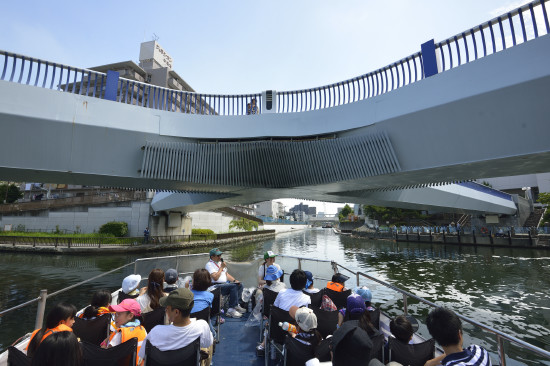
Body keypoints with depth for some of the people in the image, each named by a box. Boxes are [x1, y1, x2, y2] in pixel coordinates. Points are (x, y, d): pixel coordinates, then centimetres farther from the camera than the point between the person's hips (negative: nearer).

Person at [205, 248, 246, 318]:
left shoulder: (220, 262, 20)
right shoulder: (209, 265, -9)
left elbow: (226, 274, 23)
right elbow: (215, 278, -21)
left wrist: (234, 280, 7)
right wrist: (221, 267, -14)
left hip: (225, 283, 9)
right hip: (216, 286, -9)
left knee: (239, 285, -4)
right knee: (233, 286, -26)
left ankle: (235, 305, -3)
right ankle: (231, 309, -20)